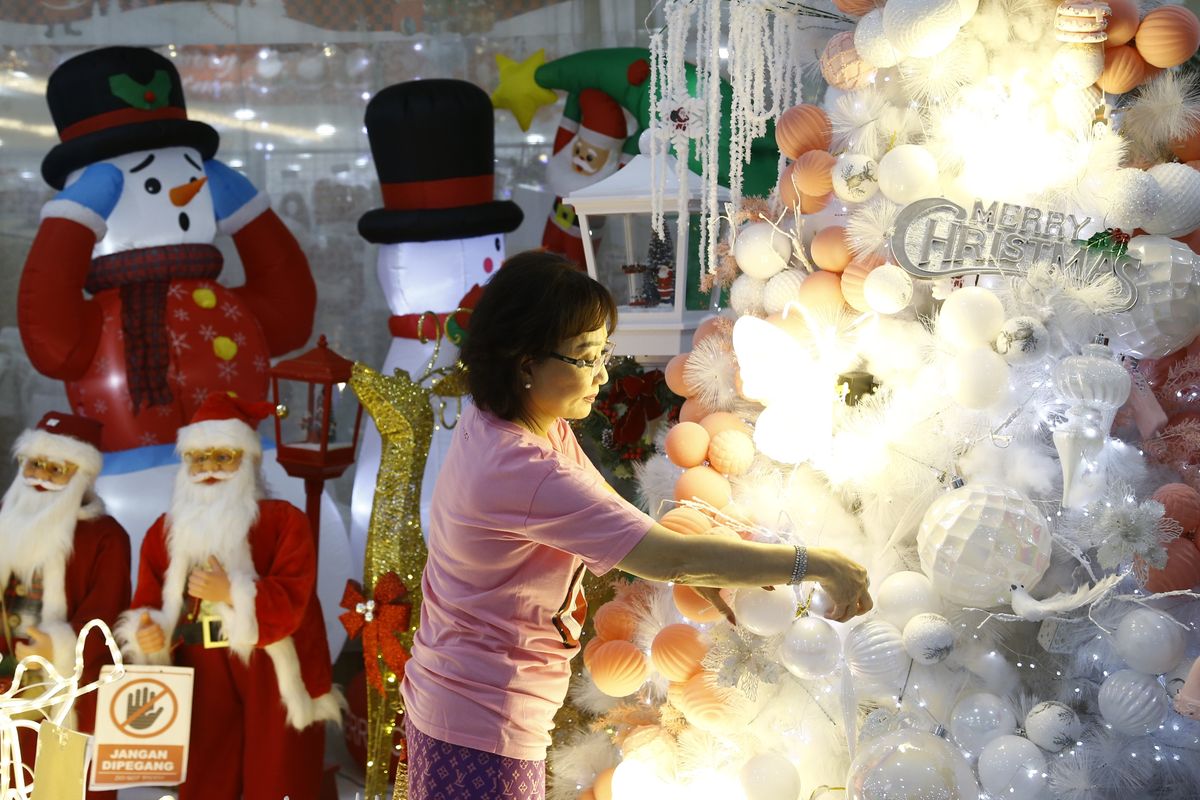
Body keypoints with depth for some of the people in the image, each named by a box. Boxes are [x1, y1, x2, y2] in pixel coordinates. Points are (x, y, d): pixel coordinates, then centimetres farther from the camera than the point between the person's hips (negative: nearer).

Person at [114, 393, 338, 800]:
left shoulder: (284, 521, -1)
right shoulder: (165, 530, 13)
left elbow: (291, 601, -12)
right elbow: (148, 606, 8)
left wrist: (231, 592, -22)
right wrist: (149, 634, -13)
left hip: (271, 686, -3)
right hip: (202, 688, 4)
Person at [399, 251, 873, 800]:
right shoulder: (520, 470, -30)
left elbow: (619, 520, 7)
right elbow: (672, 557, -29)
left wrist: (710, 574, -7)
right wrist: (819, 564, -22)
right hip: (484, 734, -10)